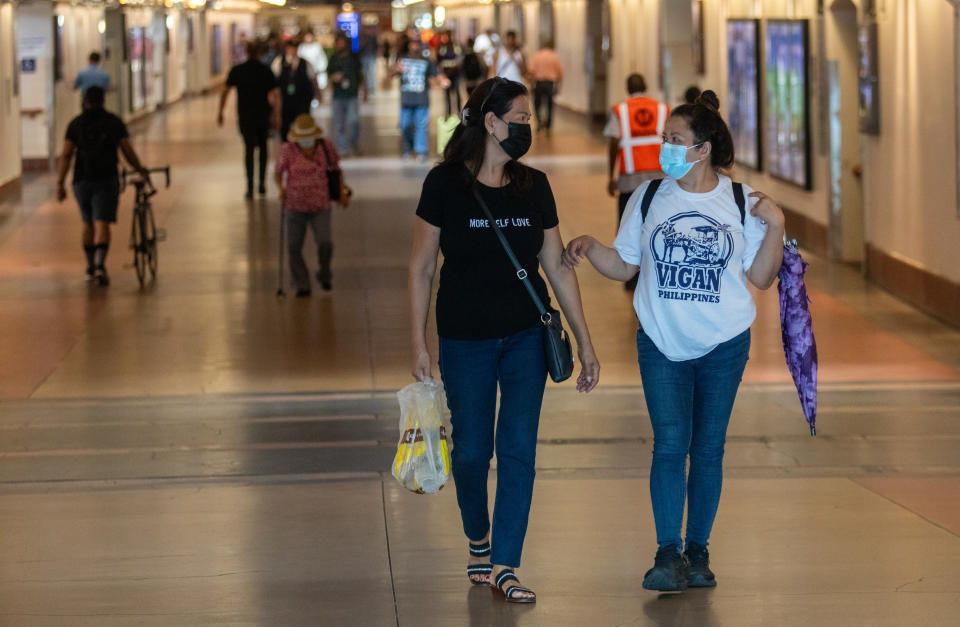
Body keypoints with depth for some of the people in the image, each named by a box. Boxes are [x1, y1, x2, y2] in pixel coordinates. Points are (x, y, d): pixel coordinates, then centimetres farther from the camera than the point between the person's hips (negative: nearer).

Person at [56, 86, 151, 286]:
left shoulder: (75, 124, 4)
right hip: (106, 179, -2)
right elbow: (128, 153, 1)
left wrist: (60, 183, -5)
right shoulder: (114, 122, 2)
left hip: (82, 180, 2)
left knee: (88, 224, 18)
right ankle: (100, 265, -27)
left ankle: (90, 269, 25)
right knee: (102, 224, -7)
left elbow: (66, 155, -3)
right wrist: (141, 170, 18)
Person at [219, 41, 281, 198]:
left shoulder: (237, 70, -3)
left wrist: (220, 113, 2)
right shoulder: (266, 71, -1)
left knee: (249, 149, 0)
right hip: (263, 115, 1)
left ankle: (250, 186, -12)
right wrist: (277, 116, -2)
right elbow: (276, 94, -6)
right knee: (263, 148, 18)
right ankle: (262, 184, 18)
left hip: (245, 116, -1)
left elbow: (225, 92, -4)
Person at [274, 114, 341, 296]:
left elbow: (335, 167, 10)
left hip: (320, 206, 0)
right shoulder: (288, 150, -11)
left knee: (324, 243, -15)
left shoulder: (325, 147, -6)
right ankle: (302, 286, 19)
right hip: (295, 206, 0)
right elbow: (278, 172, 0)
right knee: (294, 247, 1)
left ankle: (324, 274, 14)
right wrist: (281, 189, -18)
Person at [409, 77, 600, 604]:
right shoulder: (445, 184, -8)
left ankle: (503, 565, 0)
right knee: (472, 450, 6)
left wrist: (584, 342, 7)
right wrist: (419, 344, -6)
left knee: (518, 448, -4)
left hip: (526, 336, 3)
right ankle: (478, 541, 32)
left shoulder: (533, 186, 3)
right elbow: (422, 268, -3)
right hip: (465, 338, -2)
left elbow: (557, 267, 8)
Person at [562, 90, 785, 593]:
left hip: (724, 345, 0)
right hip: (662, 344, 0)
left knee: (708, 449, 5)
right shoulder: (648, 198, 3)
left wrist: (775, 227, -12)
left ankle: (698, 551, 14)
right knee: (670, 444, -11)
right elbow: (623, 266, 8)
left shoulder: (741, 203, 0)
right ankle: (668, 554, -12)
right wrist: (588, 247, -8)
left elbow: (761, 278, 0)